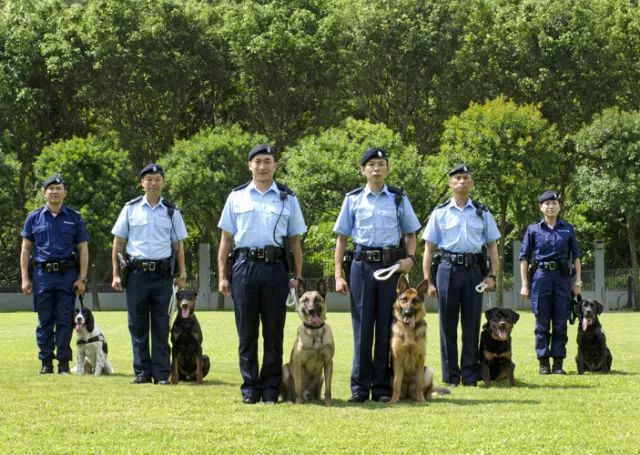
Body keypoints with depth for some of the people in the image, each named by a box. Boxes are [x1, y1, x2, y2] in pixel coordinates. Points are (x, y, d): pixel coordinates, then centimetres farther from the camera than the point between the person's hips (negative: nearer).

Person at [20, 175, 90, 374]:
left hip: (67, 275, -1)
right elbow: (26, 249, 9)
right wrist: (25, 278, 1)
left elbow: (83, 249, 6)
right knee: (45, 321, 3)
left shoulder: (74, 218, 8)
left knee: (64, 320, 0)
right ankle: (46, 362, 9)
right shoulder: (34, 218, 9)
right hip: (42, 274, 1)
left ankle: (64, 362, 5)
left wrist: (82, 278, -3)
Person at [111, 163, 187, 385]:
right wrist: (115, 274, 1)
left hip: (163, 274, 0)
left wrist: (182, 273, 2)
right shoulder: (131, 209, 7)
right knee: (137, 326, 2)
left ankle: (161, 374, 3)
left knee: (161, 327, 1)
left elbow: (178, 244, 11)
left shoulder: (171, 211, 9)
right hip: (136, 273, 0)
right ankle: (142, 372, 8)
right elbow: (118, 242, 8)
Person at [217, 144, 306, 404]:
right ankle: (250, 388, 8)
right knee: (246, 332, 3)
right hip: (245, 265, 0)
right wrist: (222, 275, 3)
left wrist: (298, 275, 4)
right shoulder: (237, 197, 10)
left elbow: (295, 239, 11)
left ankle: (271, 389, 7)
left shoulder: (287, 199, 11)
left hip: (275, 267, 0)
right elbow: (226, 238, 10)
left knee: (274, 332, 2)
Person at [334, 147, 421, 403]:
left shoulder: (399, 199, 8)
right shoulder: (353, 199, 7)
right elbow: (342, 238, 8)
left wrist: (410, 258, -5)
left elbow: (411, 234, 15)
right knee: (362, 326, 0)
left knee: (386, 327, 2)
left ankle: (382, 388, 8)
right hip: (362, 265, 0)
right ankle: (360, 387, 5)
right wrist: (338, 274, 1)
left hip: (391, 266, 0)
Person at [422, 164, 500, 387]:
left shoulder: (482, 213, 11)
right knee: (448, 325, 1)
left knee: (472, 325, 2)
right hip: (447, 268, -1)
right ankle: (450, 377, 6)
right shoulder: (440, 213, 8)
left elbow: (492, 246, 12)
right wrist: (428, 281, 0)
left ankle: (470, 376, 8)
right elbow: (429, 248, 7)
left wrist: (491, 275, 0)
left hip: (473, 270, 1)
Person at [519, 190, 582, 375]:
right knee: (542, 323, 0)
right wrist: (525, 284, 0)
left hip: (562, 277, 1)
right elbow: (524, 258, 5)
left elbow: (576, 256, 11)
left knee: (560, 323, 1)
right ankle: (543, 363, 5)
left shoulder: (568, 229, 10)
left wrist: (578, 281, 4)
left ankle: (558, 363, 6)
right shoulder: (533, 230, 6)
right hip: (541, 276, -1)